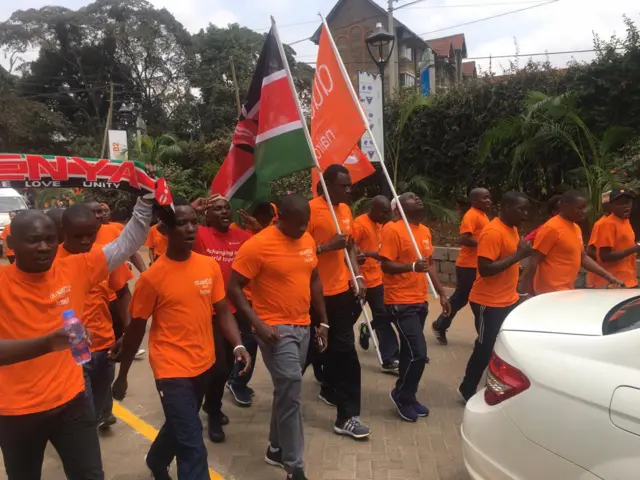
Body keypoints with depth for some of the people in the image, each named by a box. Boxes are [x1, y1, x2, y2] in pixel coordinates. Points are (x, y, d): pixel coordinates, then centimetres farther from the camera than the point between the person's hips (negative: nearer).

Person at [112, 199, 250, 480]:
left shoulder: (210, 266, -2)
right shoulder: (152, 277, -14)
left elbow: (222, 311, 4)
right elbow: (136, 328, -6)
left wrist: (238, 344, -12)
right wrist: (122, 375, 2)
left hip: (204, 364, 6)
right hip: (172, 368, -5)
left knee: (180, 426, 27)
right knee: (192, 443, -4)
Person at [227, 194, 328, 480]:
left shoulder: (308, 241, 6)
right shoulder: (258, 245, -15)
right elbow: (234, 288, -13)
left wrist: (322, 321, 14)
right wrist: (258, 324, -20)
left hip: (303, 326, 7)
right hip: (275, 328, -7)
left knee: (287, 390, 16)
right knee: (290, 390, -9)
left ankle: (276, 448, 34)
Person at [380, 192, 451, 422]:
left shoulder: (425, 231, 12)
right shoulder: (393, 230, -12)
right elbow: (386, 265, -16)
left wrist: (442, 294, 14)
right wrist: (412, 266, -31)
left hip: (420, 301, 8)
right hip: (401, 303, -8)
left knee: (410, 352, 16)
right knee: (418, 353, -9)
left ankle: (406, 397, 29)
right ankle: (402, 395, 13)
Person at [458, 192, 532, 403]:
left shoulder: (512, 228, 10)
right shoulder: (493, 232, -20)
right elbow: (485, 269, -26)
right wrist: (518, 255, -24)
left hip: (509, 300, 9)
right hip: (490, 303, -9)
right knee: (486, 349, 2)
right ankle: (467, 390, 19)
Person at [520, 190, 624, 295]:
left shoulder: (576, 229, 13)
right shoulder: (551, 228, -14)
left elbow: (583, 258, 21)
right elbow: (533, 262, -16)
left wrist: (609, 277, 15)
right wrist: (526, 293, -20)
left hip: (568, 290, 9)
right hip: (552, 293, -9)